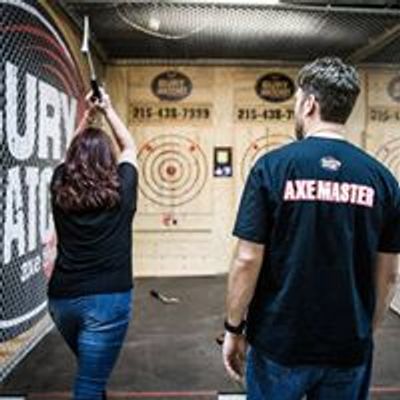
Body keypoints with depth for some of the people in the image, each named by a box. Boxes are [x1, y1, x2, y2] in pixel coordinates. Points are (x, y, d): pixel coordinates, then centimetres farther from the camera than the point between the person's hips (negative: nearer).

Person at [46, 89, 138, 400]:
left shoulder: (60, 186, 1)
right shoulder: (121, 188, -4)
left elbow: (74, 150, 22)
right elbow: (130, 148, 15)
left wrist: (88, 114, 23)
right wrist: (108, 110, 20)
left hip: (61, 297, 4)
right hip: (109, 297, -4)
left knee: (91, 372, 25)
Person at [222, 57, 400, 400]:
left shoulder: (273, 167, -13)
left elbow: (247, 261, -13)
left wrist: (233, 328, -1)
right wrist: (366, 332, 16)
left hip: (279, 345, -2)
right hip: (349, 350, 3)